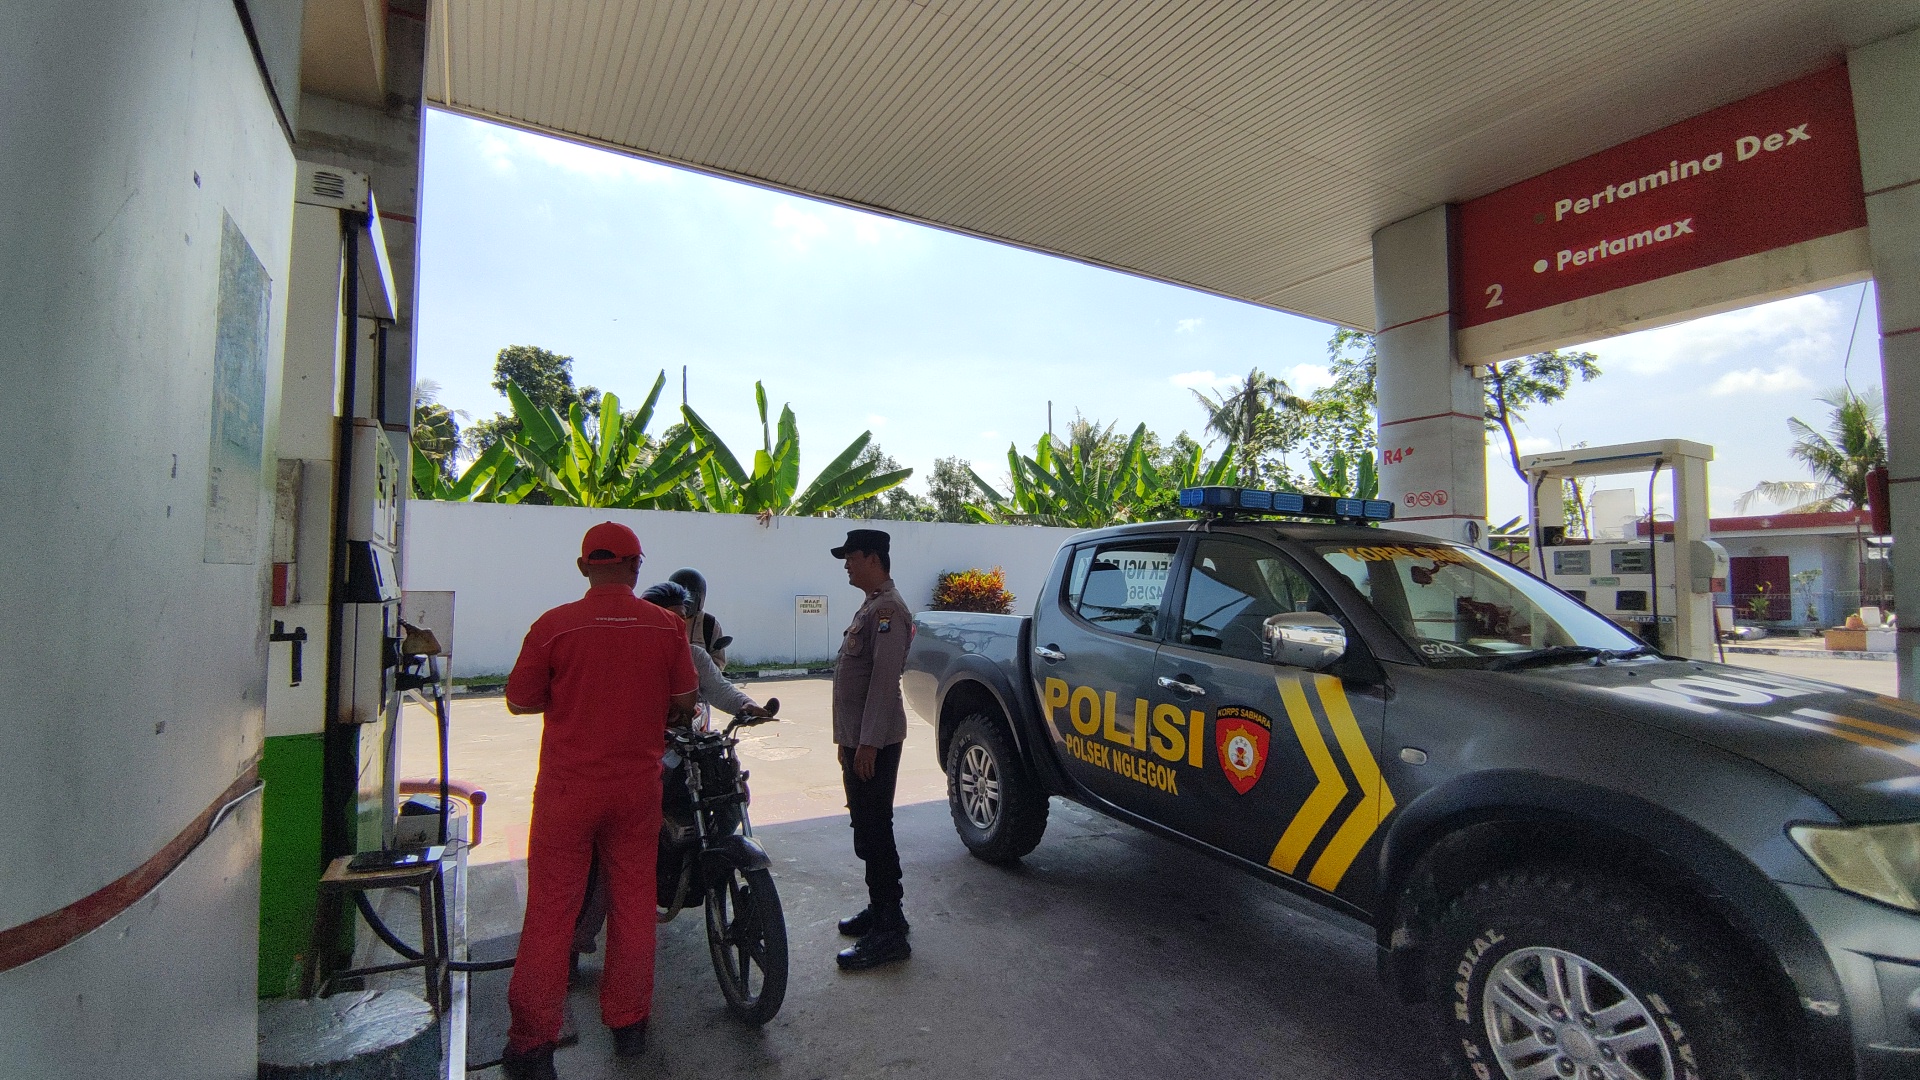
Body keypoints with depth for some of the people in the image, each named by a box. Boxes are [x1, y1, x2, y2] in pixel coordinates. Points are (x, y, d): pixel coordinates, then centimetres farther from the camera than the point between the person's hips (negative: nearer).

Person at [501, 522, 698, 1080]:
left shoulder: (553, 625, -11)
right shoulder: (667, 626, -7)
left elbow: (519, 700, -1)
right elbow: (685, 700, 3)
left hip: (567, 788, -1)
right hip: (638, 785, 2)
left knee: (551, 911, 10)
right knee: (633, 902, 15)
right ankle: (628, 1023, 30)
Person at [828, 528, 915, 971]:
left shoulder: (888, 609, -16)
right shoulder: (871, 607, 16)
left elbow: (884, 678, -23)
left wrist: (868, 742, -24)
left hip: (874, 742, -10)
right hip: (857, 739, 10)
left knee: (874, 833, -5)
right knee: (866, 829, 17)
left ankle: (889, 934, 4)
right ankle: (880, 909, 30)